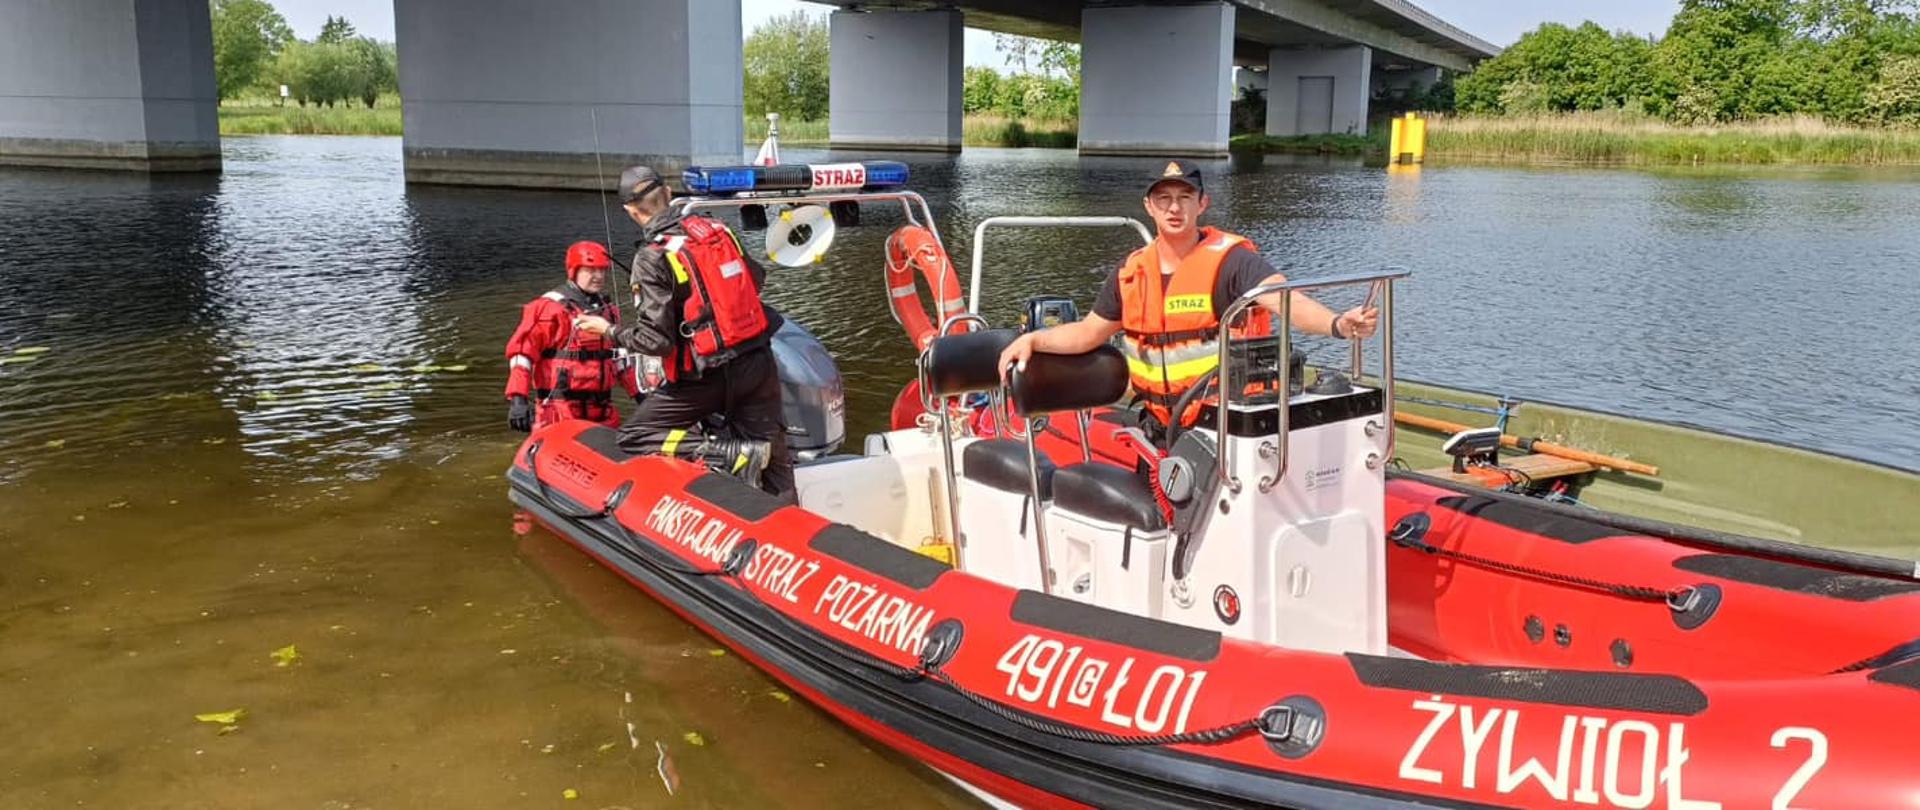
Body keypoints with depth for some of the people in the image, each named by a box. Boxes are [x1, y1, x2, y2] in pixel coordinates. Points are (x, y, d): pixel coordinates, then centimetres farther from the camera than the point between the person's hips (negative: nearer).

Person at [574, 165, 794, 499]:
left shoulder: (652, 259, -13)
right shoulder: (716, 228, 5)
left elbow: (656, 340, -16)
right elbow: (757, 277, 19)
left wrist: (610, 330, 0)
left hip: (709, 377, -6)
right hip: (758, 362, 6)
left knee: (632, 438, 5)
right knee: (773, 459, 12)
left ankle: (735, 452, -9)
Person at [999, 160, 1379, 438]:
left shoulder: (1230, 259, -12)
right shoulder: (1132, 272, 5)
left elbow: (1285, 299, -28)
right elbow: (1088, 332, 16)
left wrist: (1337, 324, -46)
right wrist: (1032, 339, 3)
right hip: (1162, 426, 6)